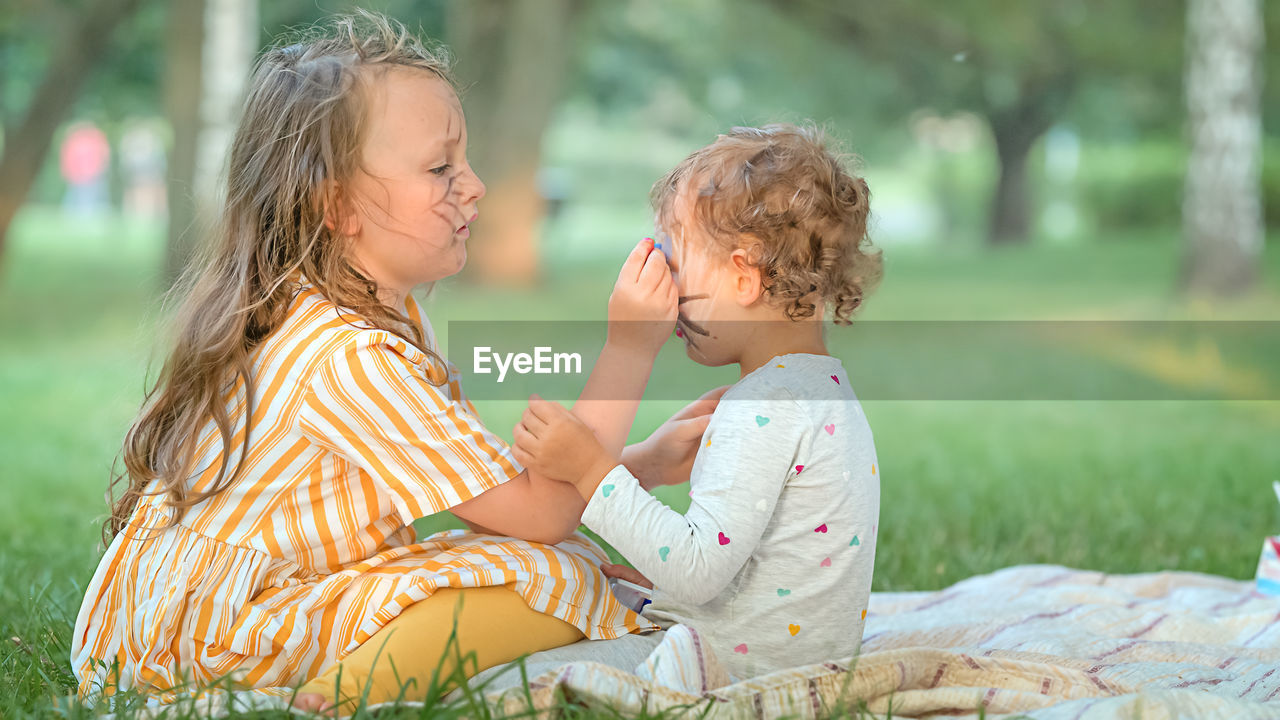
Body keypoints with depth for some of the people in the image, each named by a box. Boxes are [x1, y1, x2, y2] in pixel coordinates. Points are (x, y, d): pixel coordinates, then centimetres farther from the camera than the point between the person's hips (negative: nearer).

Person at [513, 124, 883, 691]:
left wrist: (592, 470, -23)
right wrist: (662, 569, 15)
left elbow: (699, 570, -26)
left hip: (741, 664, -11)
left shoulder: (764, 408, -22)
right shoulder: (825, 385, 12)